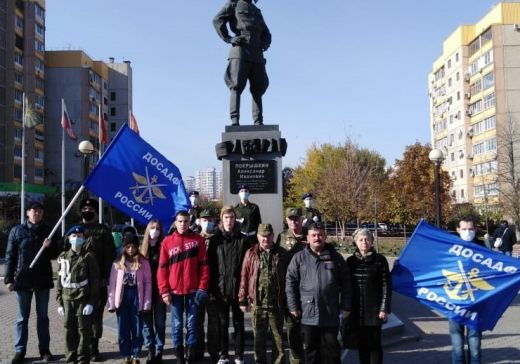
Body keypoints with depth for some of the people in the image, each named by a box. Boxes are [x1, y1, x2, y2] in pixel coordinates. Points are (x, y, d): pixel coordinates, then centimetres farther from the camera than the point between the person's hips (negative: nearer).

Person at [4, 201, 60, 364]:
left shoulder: (48, 231, 4)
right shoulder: (17, 231, 0)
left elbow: (55, 254, 8)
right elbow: (10, 256, 0)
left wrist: (49, 247, -13)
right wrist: (9, 279, -4)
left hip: (43, 279, 1)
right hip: (23, 279, -1)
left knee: (43, 316, 9)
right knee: (22, 317, 7)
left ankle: (44, 349, 17)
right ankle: (20, 350, 15)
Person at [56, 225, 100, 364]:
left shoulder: (88, 257, -2)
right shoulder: (63, 257, 8)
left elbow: (94, 281, -4)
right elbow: (60, 280, 9)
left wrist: (91, 302, -9)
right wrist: (59, 302, 5)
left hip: (83, 299, -3)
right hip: (67, 299, 3)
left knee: (83, 330, 2)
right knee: (69, 330, 7)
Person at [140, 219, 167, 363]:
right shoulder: (143, 248, 8)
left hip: (159, 290, -2)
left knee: (160, 321, 4)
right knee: (147, 321, 6)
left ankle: (159, 351, 12)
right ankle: (151, 350, 15)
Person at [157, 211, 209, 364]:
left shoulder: (198, 239, 1)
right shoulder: (167, 241, 2)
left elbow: (204, 265, 0)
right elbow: (162, 268, 2)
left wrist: (203, 287, -6)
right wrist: (164, 291, -4)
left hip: (193, 290, 0)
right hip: (174, 290, 1)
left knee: (192, 323, 6)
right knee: (177, 324, 7)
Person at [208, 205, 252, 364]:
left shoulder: (243, 239, -1)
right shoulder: (215, 239, 2)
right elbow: (210, 264, 2)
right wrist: (211, 287, -2)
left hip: (238, 288, -1)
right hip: (220, 287, 1)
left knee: (238, 323, 9)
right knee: (223, 323, 12)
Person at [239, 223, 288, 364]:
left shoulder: (282, 254, 3)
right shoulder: (251, 253, 2)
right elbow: (244, 278, 2)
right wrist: (243, 300, 1)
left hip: (277, 304, 0)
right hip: (258, 304, 0)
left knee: (278, 338, 9)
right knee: (259, 338, 11)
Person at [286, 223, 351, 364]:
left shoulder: (336, 257, 5)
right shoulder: (299, 258, 2)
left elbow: (345, 284, 7)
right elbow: (290, 283, 2)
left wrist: (345, 306, 4)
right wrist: (293, 306, -2)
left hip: (331, 315, 1)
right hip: (308, 315, 0)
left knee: (331, 350, 11)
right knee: (310, 352, 10)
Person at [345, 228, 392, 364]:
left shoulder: (380, 260, -3)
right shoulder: (351, 261, 4)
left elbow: (386, 285, -5)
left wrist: (384, 308, -10)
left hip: (374, 309, -2)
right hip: (357, 310, 3)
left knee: (374, 343, 4)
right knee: (362, 343, 10)